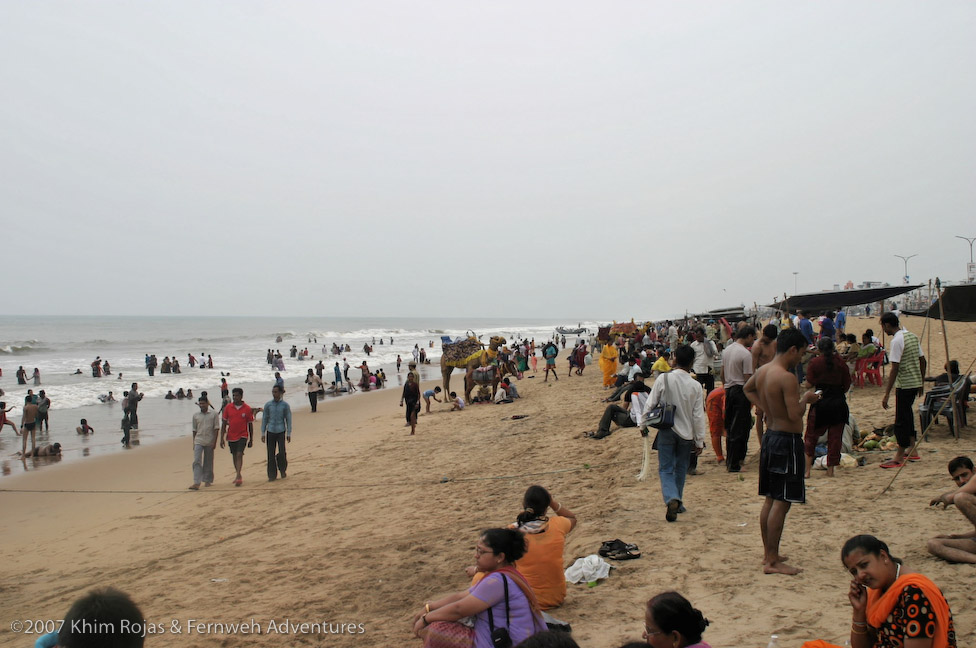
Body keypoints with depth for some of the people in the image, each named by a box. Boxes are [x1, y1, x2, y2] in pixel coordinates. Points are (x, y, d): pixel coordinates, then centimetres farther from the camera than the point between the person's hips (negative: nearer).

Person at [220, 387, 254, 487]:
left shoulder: (247, 409, -5)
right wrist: (222, 438, -1)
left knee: (239, 455, -17)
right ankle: (239, 476, 26)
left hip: (242, 436, -3)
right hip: (231, 436, 4)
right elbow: (224, 423, 4)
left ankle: (238, 476, -20)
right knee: (235, 456, 13)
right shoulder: (228, 408, 0)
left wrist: (251, 439, 5)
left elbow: (250, 425, 2)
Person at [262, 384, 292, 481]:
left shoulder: (285, 405, 1)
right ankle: (272, 475, 10)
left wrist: (289, 434, 0)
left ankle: (283, 470, 15)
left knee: (281, 452, -11)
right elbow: (264, 419, 10)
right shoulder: (268, 405, 5)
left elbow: (288, 420, 4)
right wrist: (263, 433, 6)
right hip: (270, 431, 2)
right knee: (271, 454, 1)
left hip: (281, 431, -2)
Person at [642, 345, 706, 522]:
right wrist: (700, 441, 3)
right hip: (686, 433, 1)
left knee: (666, 469, 3)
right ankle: (677, 502, 27)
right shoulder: (695, 386, -9)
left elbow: (650, 404, -7)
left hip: (666, 431, -1)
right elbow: (698, 416, -6)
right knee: (681, 469, 18)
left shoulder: (663, 379, -12)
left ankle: (671, 499, -20)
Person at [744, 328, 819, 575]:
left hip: (770, 436, 9)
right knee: (781, 503, -5)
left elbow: (748, 389, 28)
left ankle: (768, 554, 25)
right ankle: (772, 561, -2)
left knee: (771, 499, 16)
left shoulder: (762, 372, 7)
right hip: (787, 441, -9)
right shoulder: (787, 377, -20)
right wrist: (806, 399, -6)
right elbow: (795, 414, -24)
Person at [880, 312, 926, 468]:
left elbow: (895, 369, -21)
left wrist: (886, 395, -19)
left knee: (901, 420, -2)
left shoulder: (897, 341, -18)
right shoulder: (913, 336, 8)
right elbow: (922, 361, 13)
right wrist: (921, 383, 22)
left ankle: (899, 457, 4)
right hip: (915, 383, 9)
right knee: (908, 415, 19)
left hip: (904, 385, -9)